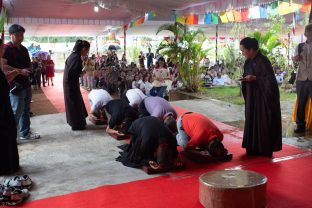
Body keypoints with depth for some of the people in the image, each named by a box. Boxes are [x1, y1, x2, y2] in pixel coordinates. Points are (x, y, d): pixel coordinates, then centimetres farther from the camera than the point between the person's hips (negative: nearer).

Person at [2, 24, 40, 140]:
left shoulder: (24, 49, 15)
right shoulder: (6, 49, -10)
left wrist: (30, 69, 6)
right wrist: (20, 71, -22)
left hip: (26, 84, 8)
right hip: (15, 85, -8)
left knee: (26, 110, 15)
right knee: (16, 112, -7)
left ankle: (25, 133, 26)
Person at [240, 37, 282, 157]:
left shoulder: (262, 61, -17)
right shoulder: (248, 62, 8)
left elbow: (270, 79, -18)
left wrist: (254, 78, -20)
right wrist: (245, 79, -4)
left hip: (263, 96, -8)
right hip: (252, 96, 8)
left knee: (263, 122, -1)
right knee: (252, 120, 10)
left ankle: (265, 149, 9)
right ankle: (253, 147, 19)